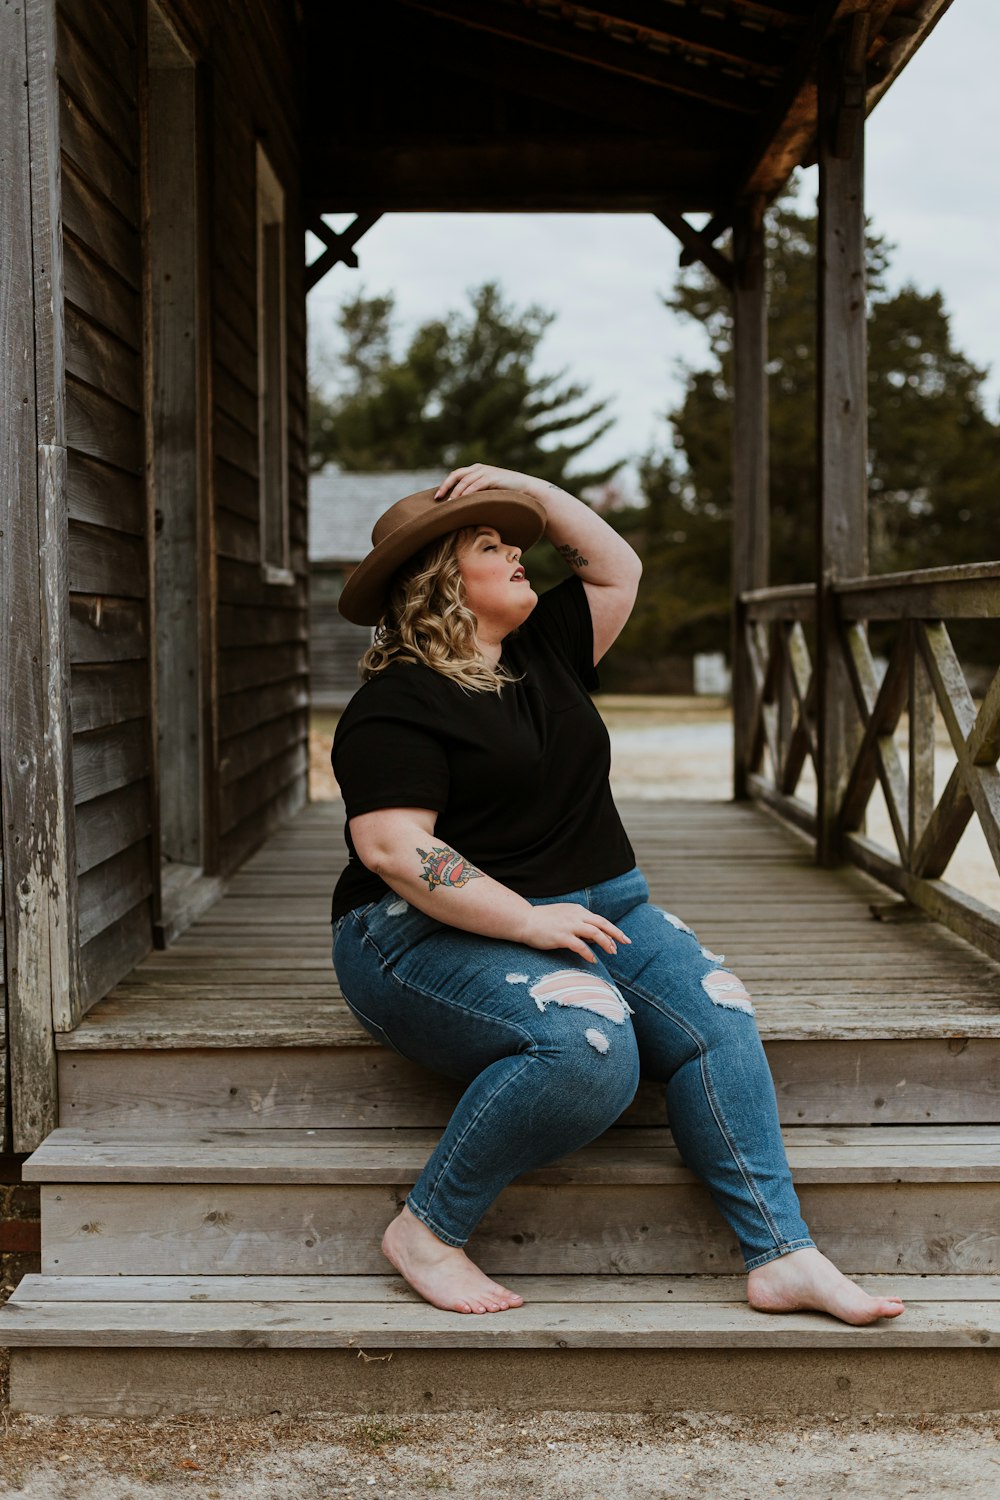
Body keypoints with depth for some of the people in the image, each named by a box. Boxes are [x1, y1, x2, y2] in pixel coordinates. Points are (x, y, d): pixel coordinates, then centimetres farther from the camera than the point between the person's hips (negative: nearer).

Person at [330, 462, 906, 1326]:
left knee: (714, 1010, -18)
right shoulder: (399, 703, -9)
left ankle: (782, 1257, -20)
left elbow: (618, 567, 23)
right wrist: (527, 922, -23)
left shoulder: (543, 653, 15)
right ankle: (427, 1231, -18)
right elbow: (392, 848, -19)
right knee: (588, 1041, -35)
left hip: (595, 907, 8)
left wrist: (525, 490, 10)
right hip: (440, 935, -7)